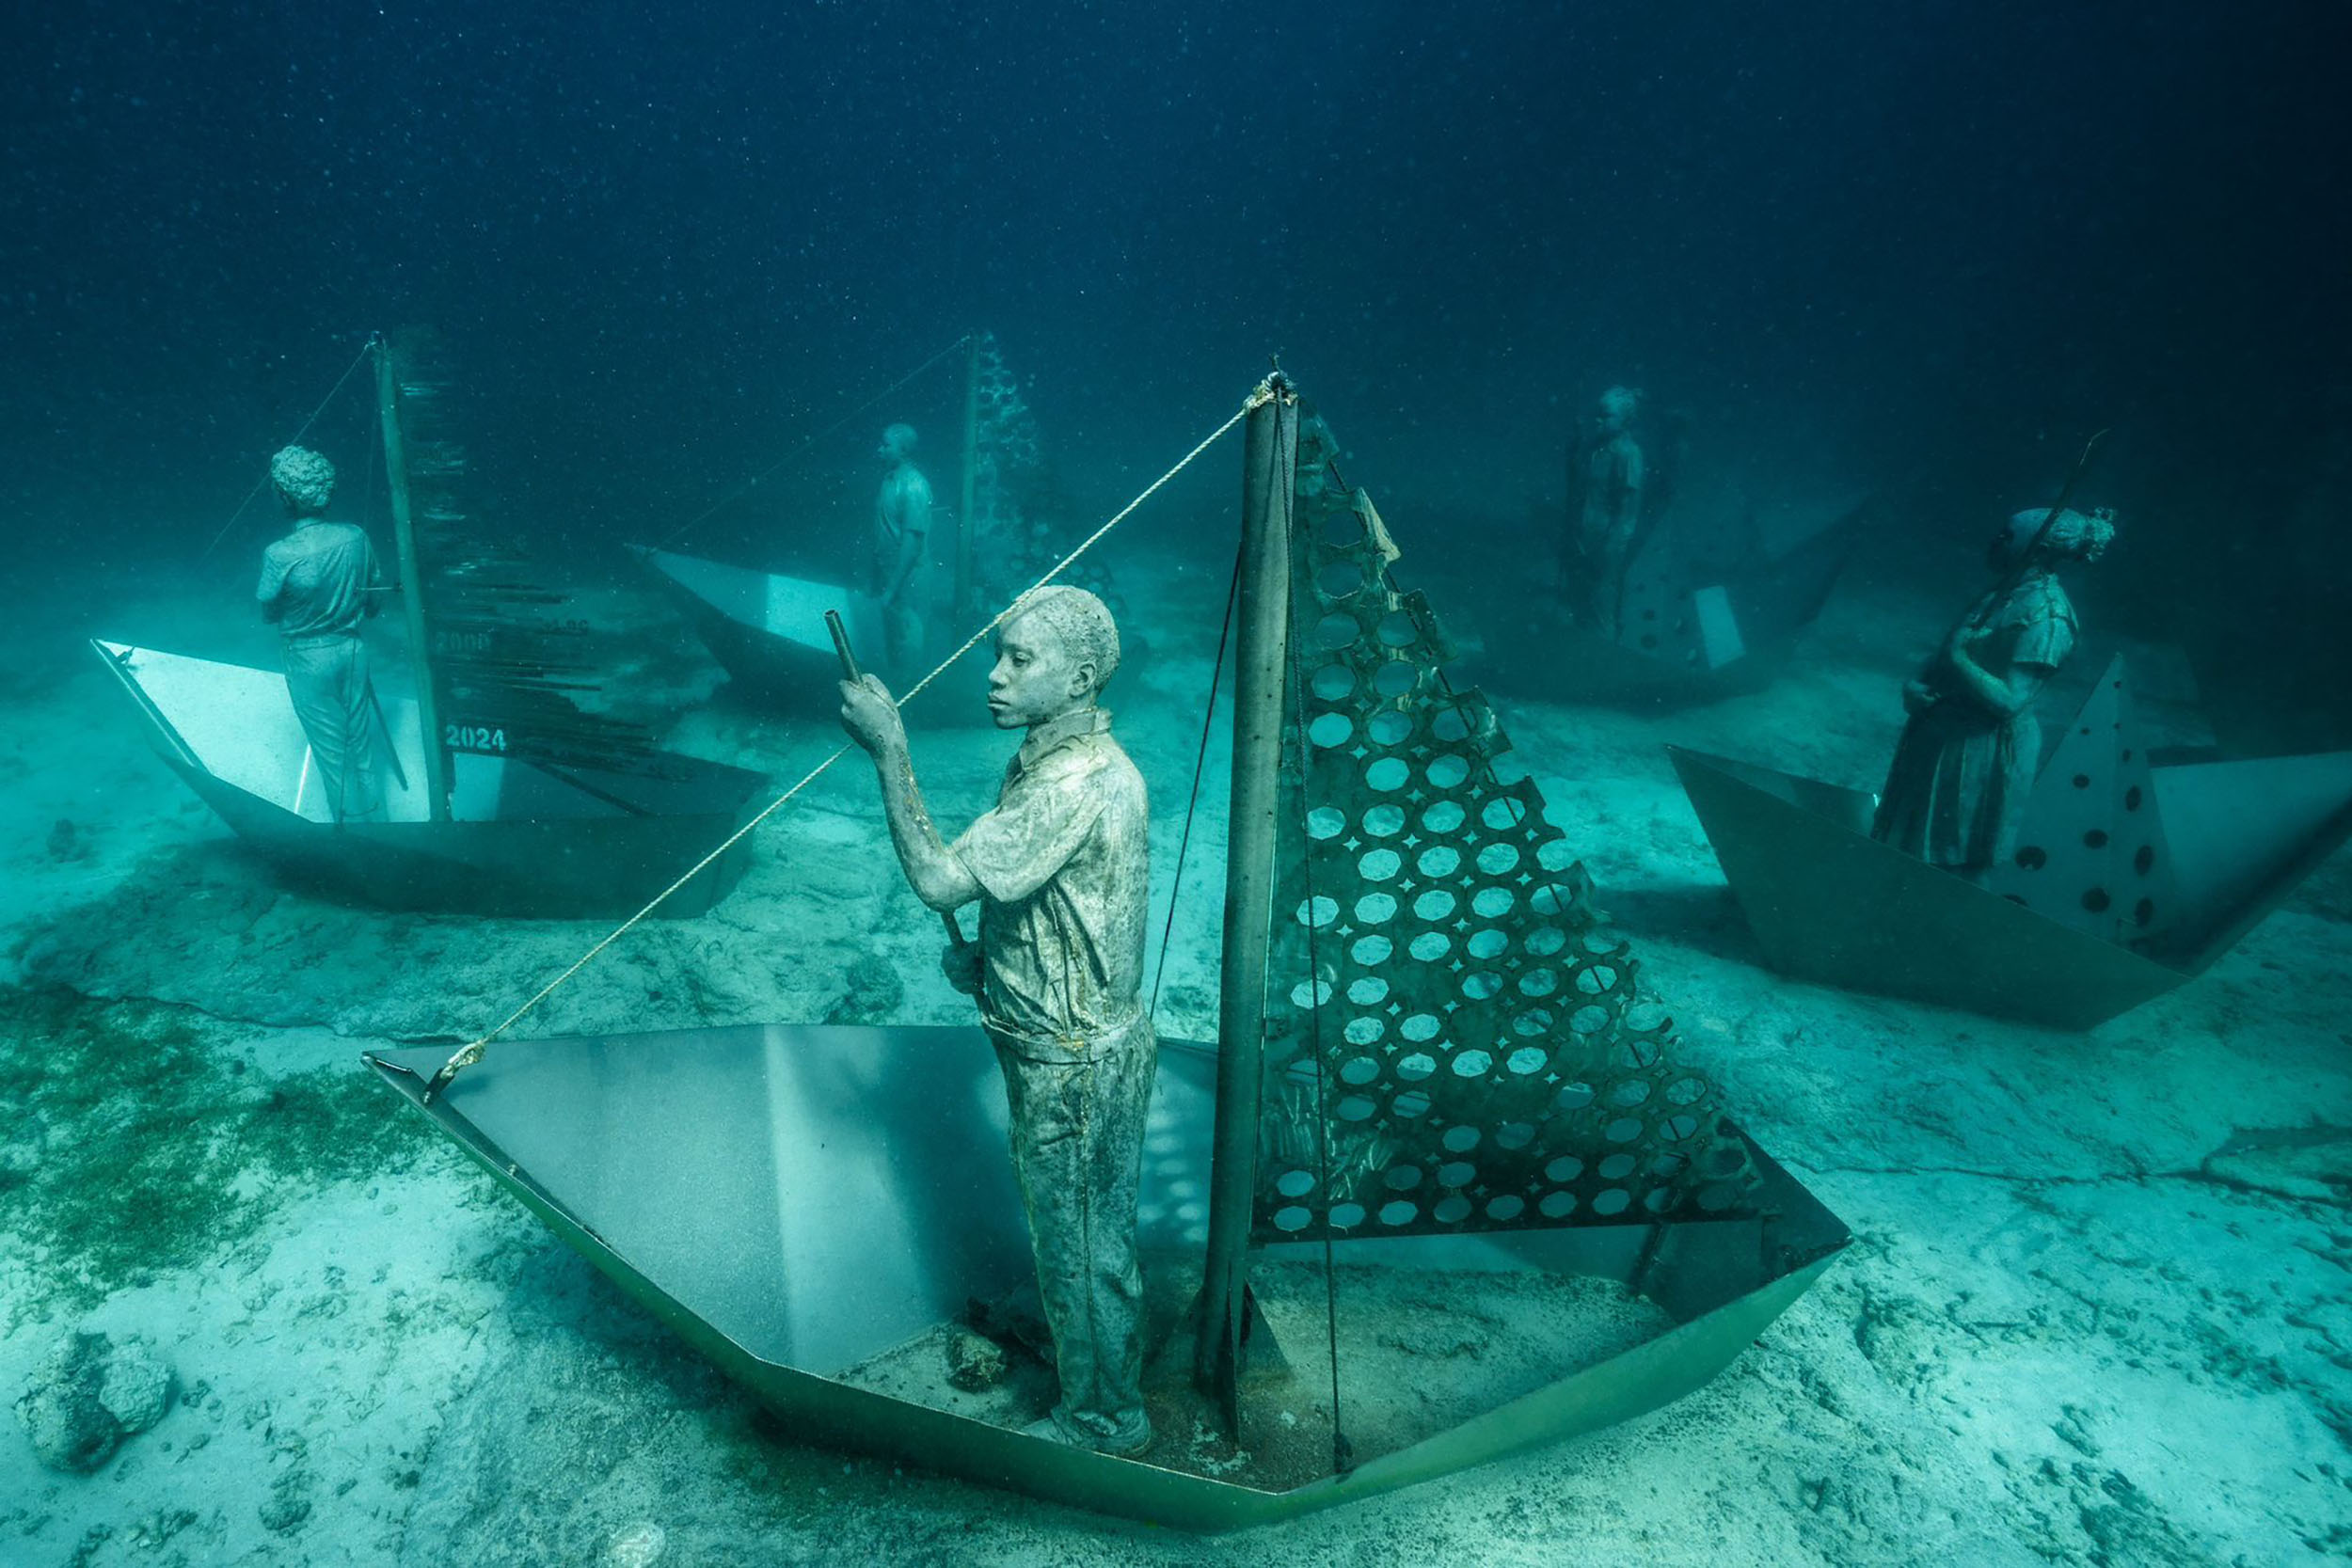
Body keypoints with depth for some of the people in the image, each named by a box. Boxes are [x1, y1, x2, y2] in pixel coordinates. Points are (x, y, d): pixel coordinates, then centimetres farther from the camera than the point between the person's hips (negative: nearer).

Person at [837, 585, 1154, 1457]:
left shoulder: (1077, 786, -30)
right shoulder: (1060, 756, 3)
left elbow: (939, 880, -32)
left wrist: (889, 750, -26)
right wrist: (988, 957, 0)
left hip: (1074, 1066, -9)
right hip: (1068, 1048, 9)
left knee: (1081, 1239, 11)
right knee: (1079, 1228, 27)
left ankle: (1104, 1419, 33)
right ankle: (1079, 1346, 49)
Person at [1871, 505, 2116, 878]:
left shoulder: (2046, 617, -22)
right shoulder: (2008, 590, 5)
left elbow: (2010, 701, -26)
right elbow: (1949, 649, 10)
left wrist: (1958, 659, -22)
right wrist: (1915, 685, -7)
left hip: (1984, 753, -8)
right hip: (1947, 732, 8)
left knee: (1960, 865, 7)